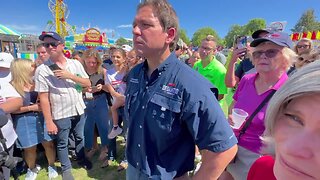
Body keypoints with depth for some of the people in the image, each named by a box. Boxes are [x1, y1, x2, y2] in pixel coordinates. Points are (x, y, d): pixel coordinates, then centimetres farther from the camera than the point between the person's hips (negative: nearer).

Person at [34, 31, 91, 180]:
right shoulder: (42, 70, -11)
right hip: (60, 114, -2)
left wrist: (70, 76, -18)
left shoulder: (75, 64, -2)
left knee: (79, 137, 21)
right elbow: (44, 98, -11)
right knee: (62, 143, 15)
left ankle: (81, 159, 45)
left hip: (79, 110, 3)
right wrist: (49, 122, -12)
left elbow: (88, 84, -2)